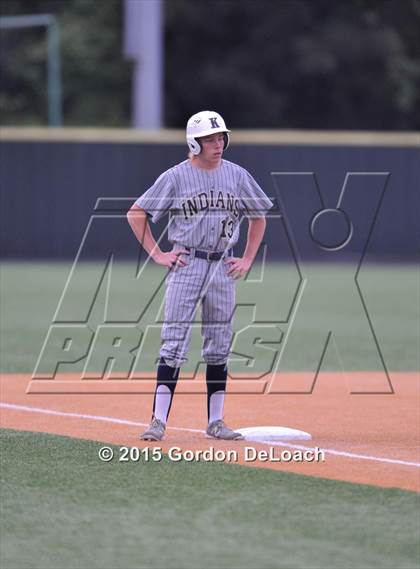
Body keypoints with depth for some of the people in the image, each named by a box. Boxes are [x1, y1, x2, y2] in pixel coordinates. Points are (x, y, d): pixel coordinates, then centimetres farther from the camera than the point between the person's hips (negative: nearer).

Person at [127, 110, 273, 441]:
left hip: (223, 268, 4)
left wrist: (248, 260, 9)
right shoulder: (175, 177, -4)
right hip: (186, 265, -4)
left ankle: (216, 422, 14)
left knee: (219, 347, 7)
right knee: (174, 343, -9)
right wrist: (157, 254, -5)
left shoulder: (238, 176, 5)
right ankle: (159, 421, -10)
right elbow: (136, 213, 1)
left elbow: (259, 217, 18)